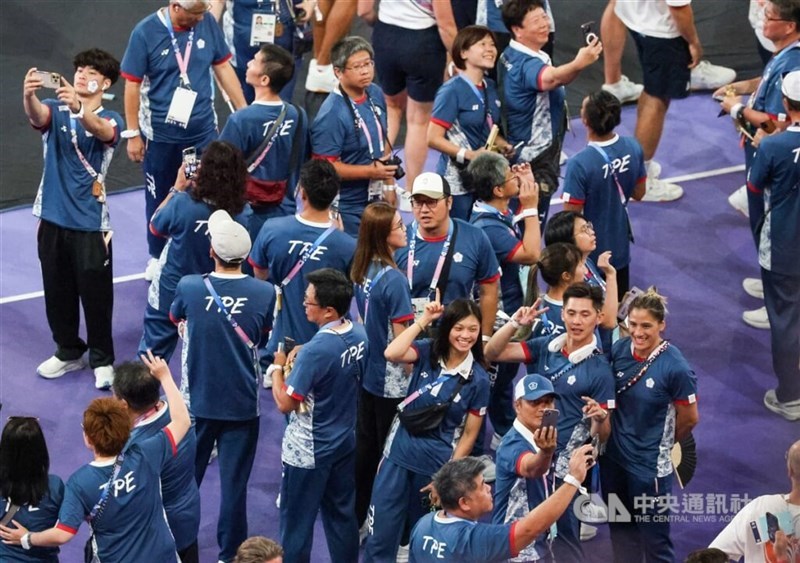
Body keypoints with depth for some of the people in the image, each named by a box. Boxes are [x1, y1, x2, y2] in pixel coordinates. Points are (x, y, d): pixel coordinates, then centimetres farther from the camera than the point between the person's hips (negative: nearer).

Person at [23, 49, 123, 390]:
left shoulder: (109, 120, -5)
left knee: (96, 294, 2)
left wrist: (78, 108, -53)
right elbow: (37, 115, -23)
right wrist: (28, 96, -48)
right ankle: (68, 352, 30)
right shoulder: (55, 110, 2)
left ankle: (101, 360, 16)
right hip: (52, 217, 3)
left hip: (90, 222, -3)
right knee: (57, 291, 14)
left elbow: (102, 131, -30)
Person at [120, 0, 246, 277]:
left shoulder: (207, 23, -8)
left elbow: (223, 68, 3)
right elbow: (132, 85, -10)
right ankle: (157, 257, 34)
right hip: (160, 134, -2)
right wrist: (133, 134, -8)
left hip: (203, 130, 2)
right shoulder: (145, 32, -16)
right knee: (159, 197, 15)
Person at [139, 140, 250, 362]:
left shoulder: (183, 203, -29)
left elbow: (155, 227, -9)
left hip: (171, 293, -2)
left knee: (154, 348, 15)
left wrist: (177, 188, -1)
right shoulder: (243, 212, -21)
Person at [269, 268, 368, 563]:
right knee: (343, 515, 19)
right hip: (344, 442, 8)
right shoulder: (359, 335, -5)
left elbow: (285, 403, -22)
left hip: (308, 452, -8)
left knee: (297, 523, 8)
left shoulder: (316, 350, -29)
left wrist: (278, 368, -7)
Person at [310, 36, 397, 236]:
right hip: (347, 209, -7)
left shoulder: (376, 94, 1)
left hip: (375, 199, 8)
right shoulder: (331, 114, -23)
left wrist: (389, 184, 15)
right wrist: (370, 171, -25)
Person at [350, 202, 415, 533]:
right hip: (391, 380, -8)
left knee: (364, 445, 18)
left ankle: (357, 515, 30)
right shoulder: (394, 279, -23)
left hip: (365, 371, 8)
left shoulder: (361, 271, 0)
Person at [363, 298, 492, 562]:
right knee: (381, 532, 1)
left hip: (437, 461, -1)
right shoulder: (428, 352, -4)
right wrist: (423, 321, -19)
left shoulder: (478, 379, -7)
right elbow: (391, 354, -25)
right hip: (400, 450, 1)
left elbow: (469, 433, -2)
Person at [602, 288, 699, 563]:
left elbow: (689, 418, -9)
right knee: (621, 533, 21)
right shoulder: (618, 350, -7)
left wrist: (662, 443, 6)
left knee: (655, 540, 2)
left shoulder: (675, 367, -20)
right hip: (613, 458, 5)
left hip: (650, 466, -5)